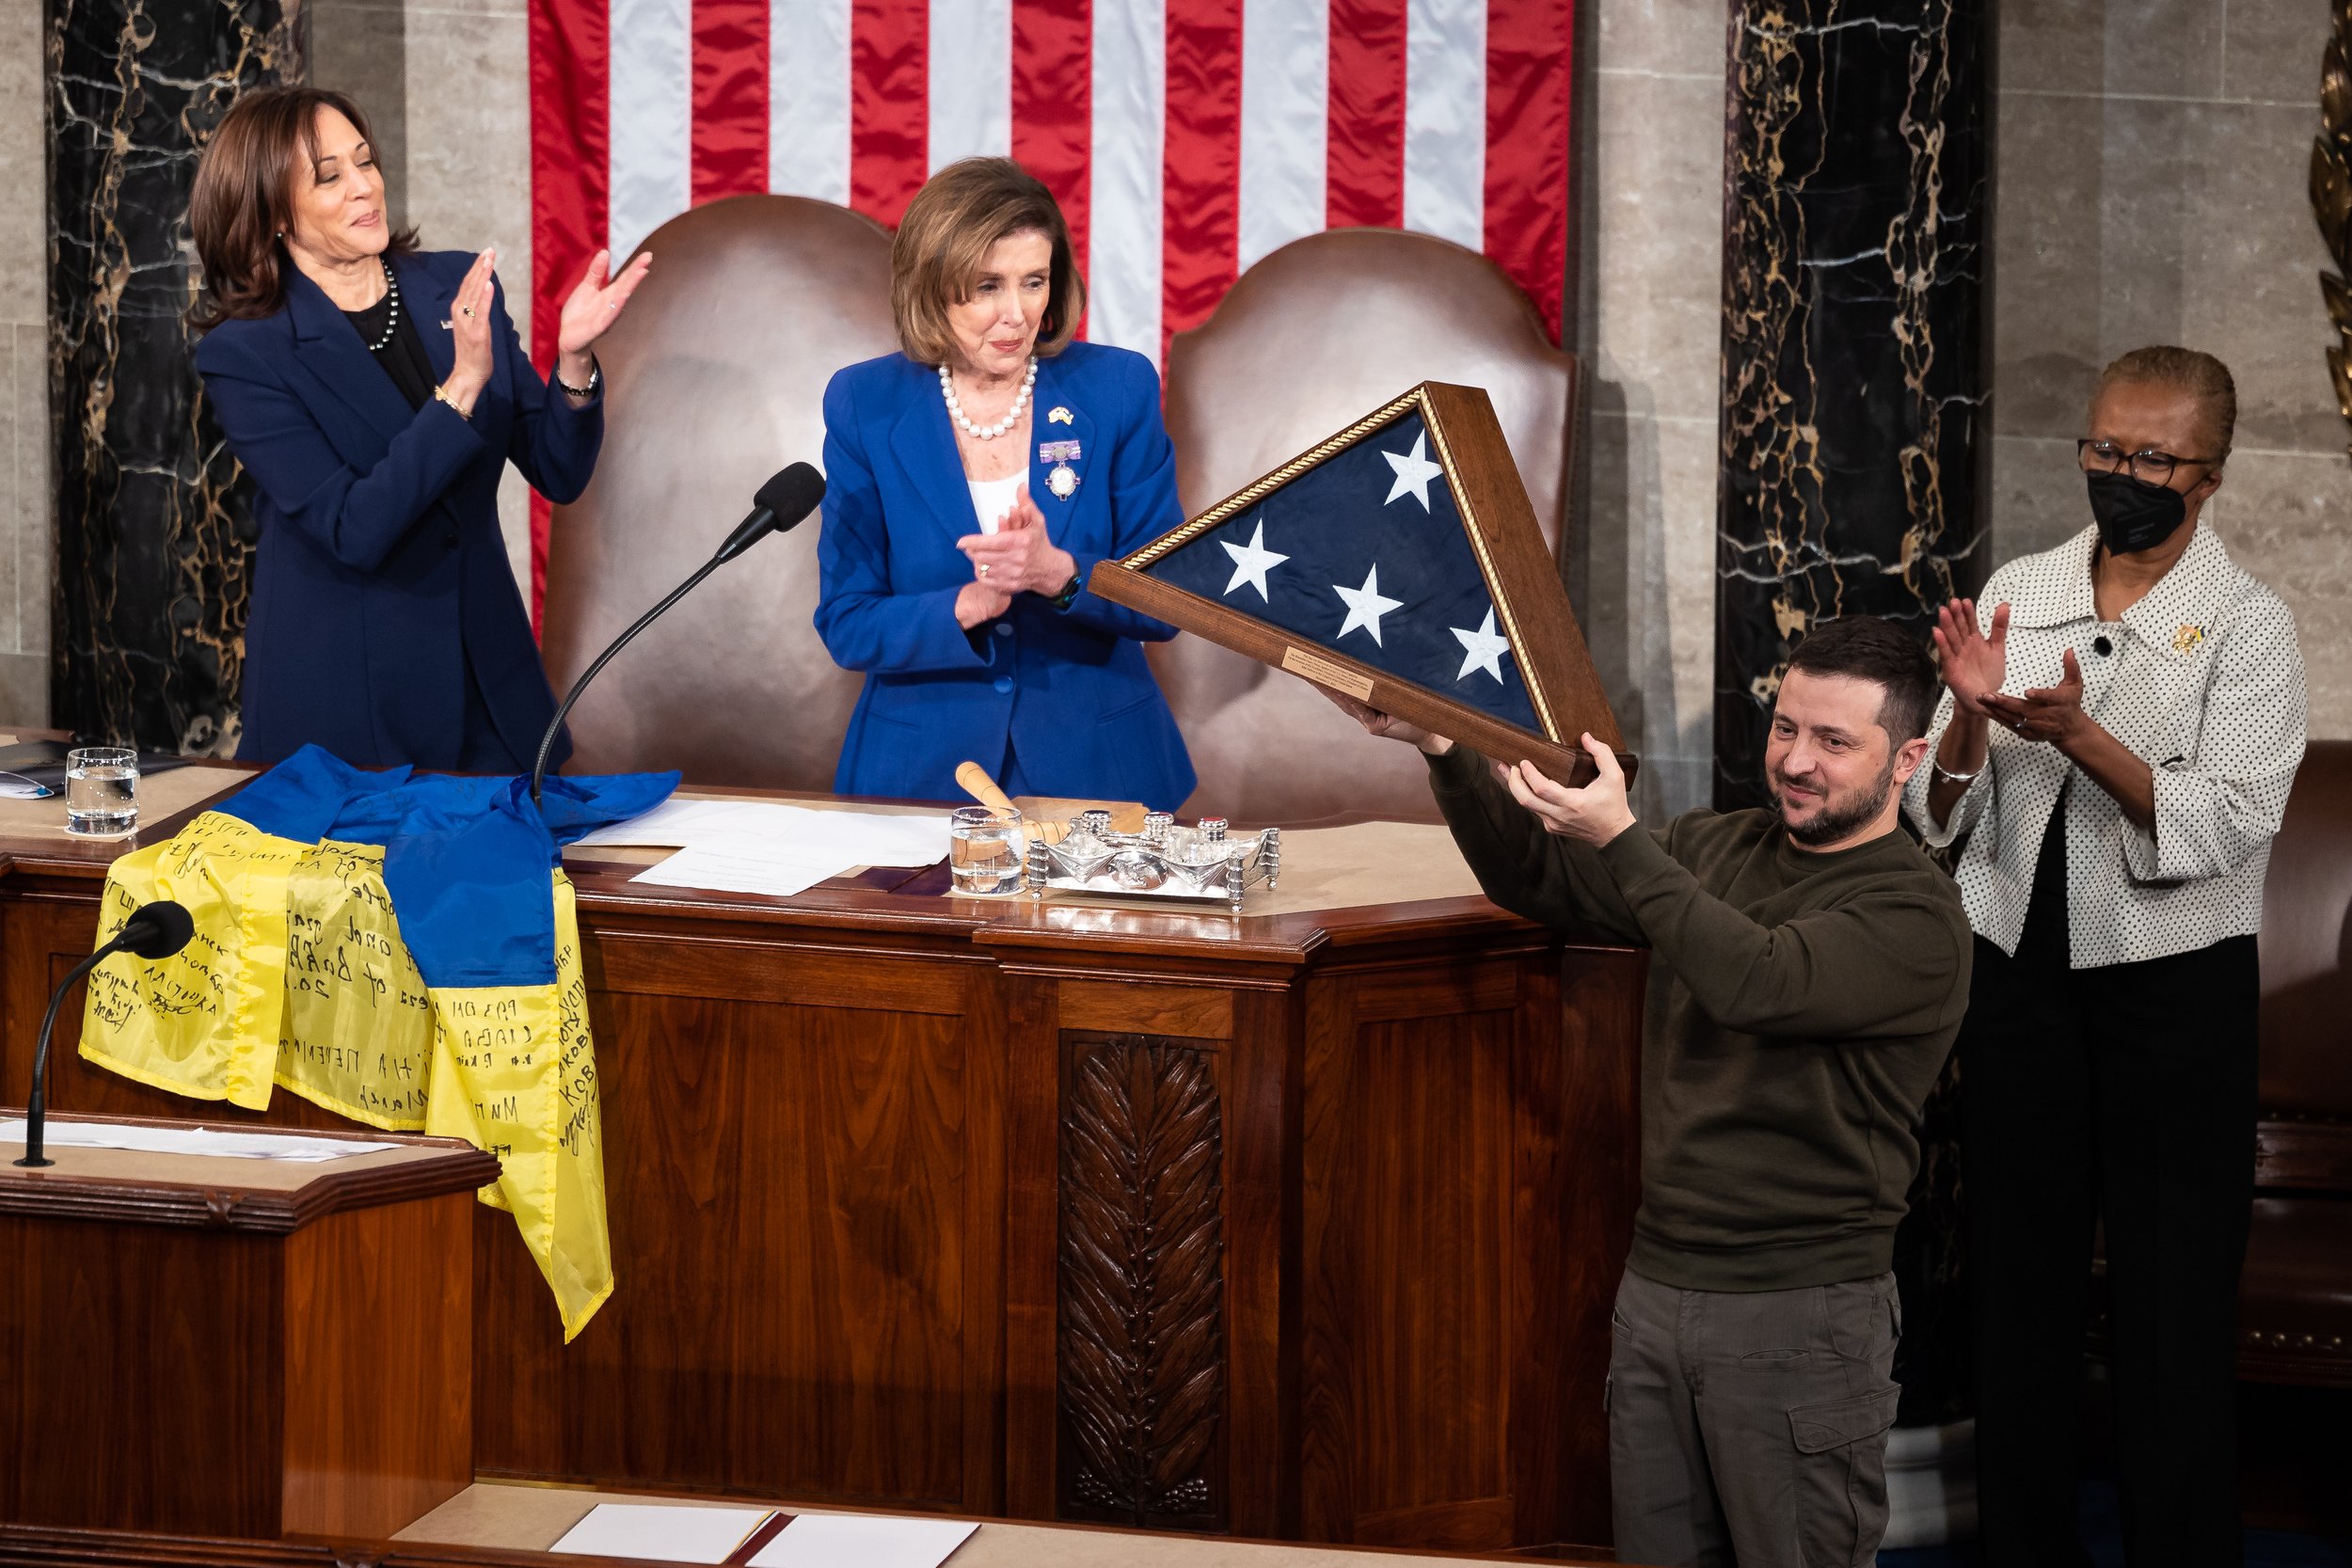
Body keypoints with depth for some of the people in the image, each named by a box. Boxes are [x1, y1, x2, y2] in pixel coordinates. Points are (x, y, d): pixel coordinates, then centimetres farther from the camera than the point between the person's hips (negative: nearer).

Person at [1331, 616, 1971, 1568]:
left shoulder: (1916, 916, -12)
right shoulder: (1716, 849, 10)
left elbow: (1758, 983, -27)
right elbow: (1532, 880, 11)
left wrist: (1619, 840, -28)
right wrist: (1441, 750, -4)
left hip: (1800, 1315, -6)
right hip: (1658, 1281, 6)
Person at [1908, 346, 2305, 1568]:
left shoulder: (2246, 627, -5)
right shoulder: (2016, 593, 6)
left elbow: (2223, 829, -17)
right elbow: (1940, 814, 3)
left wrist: (2079, 735, -27)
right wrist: (1970, 714, -16)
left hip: (2176, 994, -4)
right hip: (2019, 975, 4)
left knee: (2173, 1308, 1)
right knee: (2019, 1285, 13)